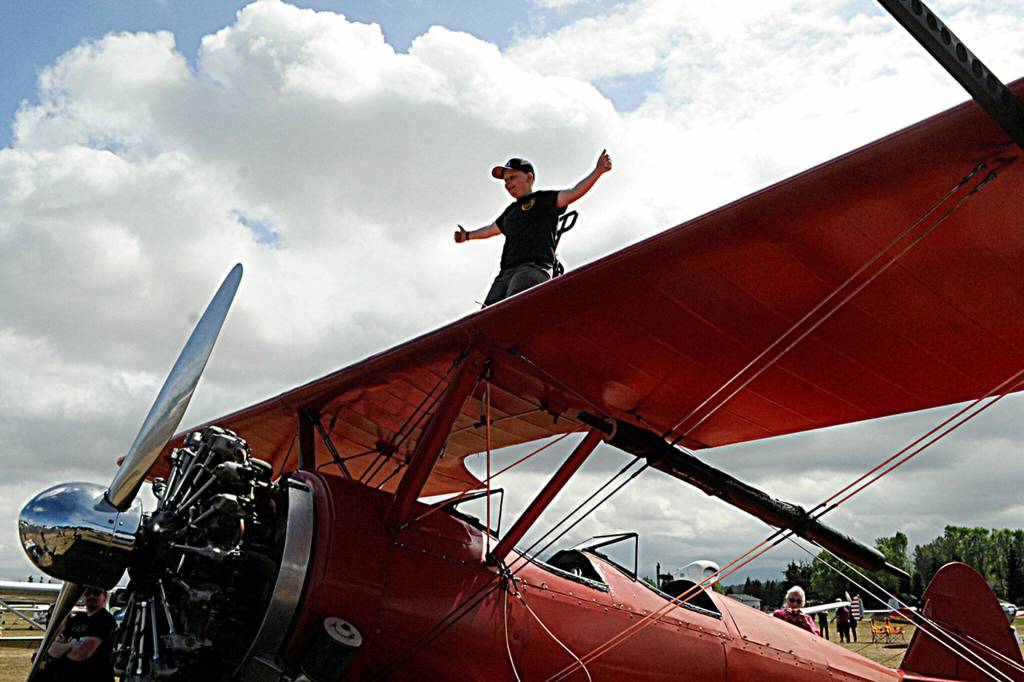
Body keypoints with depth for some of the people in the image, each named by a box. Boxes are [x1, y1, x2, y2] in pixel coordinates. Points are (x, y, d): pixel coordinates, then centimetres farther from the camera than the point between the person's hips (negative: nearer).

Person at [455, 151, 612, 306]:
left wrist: (598, 171, -16)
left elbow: (573, 193, -4)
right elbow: (491, 229, 48)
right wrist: (468, 235, 63)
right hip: (506, 273, 7)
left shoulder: (543, 199, 9)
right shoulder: (510, 211, 29)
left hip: (534, 267, -7)